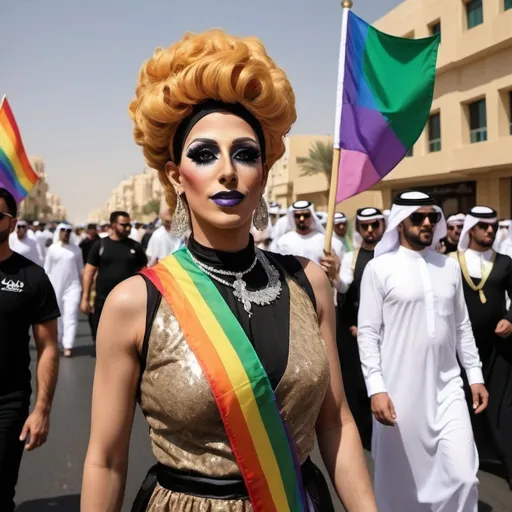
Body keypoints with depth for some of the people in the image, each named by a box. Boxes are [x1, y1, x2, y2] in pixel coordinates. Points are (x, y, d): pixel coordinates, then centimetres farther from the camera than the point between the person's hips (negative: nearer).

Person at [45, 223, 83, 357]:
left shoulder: (76, 250, 4)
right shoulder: (52, 249, 2)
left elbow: (81, 270, 9)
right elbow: (47, 270, 5)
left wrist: (83, 287, 9)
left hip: (72, 286, -1)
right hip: (55, 287, 1)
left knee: (71, 316, -9)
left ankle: (68, 346, -10)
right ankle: (58, 343, 23)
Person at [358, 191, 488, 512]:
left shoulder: (450, 266, 8)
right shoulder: (379, 268, -7)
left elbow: (462, 326, 13)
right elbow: (368, 332, -8)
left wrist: (476, 375, 10)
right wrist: (376, 388, -14)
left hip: (447, 387, 4)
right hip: (399, 389, -3)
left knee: (463, 474, -3)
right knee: (398, 477, 10)